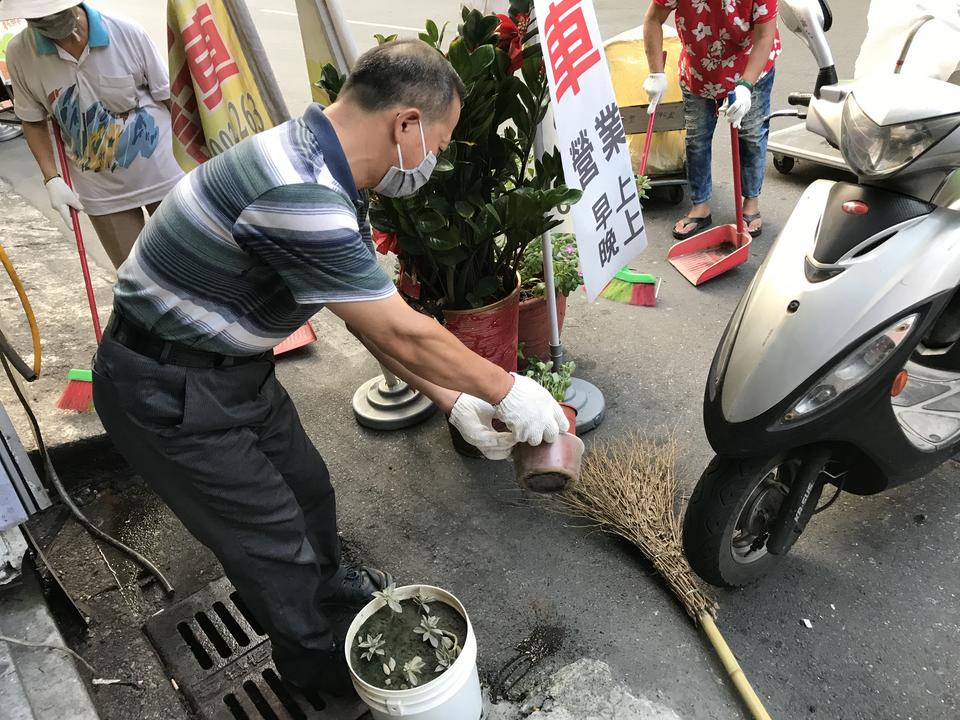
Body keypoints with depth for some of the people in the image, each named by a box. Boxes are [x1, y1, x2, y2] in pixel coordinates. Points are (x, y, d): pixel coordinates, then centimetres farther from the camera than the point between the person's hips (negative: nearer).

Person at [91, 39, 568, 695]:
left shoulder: (323, 172, -1)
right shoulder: (301, 195, -34)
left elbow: (376, 319, 3)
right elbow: (402, 334, -26)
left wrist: (456, 403, 3)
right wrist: (509, 391, -11)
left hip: (233, 366, 9)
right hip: (170, 393, -8)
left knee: (308, 489, 21)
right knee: (274, 541, 7)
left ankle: (329, 590, 51)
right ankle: (321, 662, 35)